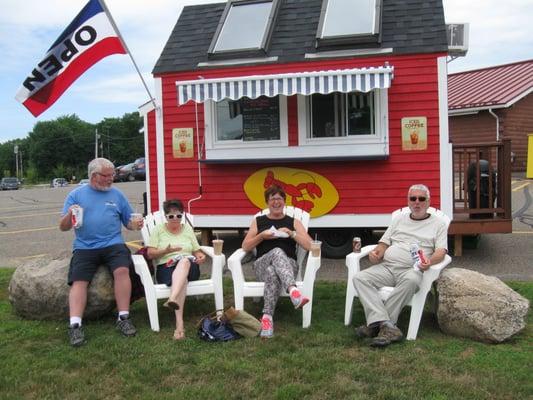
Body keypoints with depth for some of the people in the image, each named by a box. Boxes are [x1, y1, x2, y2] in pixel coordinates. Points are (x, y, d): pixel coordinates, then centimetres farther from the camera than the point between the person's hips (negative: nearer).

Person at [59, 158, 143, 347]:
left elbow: (128, 222, 16)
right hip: (85, 247, 0)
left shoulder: (116, 194, 14)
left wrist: (136, 225, -7)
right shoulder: (76, 194, 12)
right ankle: (75, 325, -23)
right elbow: (63, 227, 9)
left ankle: (123, 318, -20)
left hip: (113, 244, 0)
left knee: (122, 270, -26)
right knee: (78, 281, -20)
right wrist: (69, 215, -13)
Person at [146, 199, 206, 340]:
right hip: (166, 267, -1)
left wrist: (201, 256, -6)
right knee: (181, 277, -39)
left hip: (189, 266, 1)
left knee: (184, 261, -38)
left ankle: (172, 299, -62)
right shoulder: (159, 230, 13)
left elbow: (197, 251, 19)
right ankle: (179, 324, -55)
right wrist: (166, 251, -12)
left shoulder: (188, 229, 20)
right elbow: (150, 254, 6)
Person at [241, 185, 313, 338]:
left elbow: (309, 245, 4)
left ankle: (267, 317, -51)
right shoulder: (258, 222, 18)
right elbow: (245, 247, 11)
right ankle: (293, 291, -62)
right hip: (262, 265, 0)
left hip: (288, 264, 1)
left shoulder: (293, 222, 16)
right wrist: (262, 236, -5)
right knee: (277, 251, -39)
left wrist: (291, 233, -9)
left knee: (273, 272, -40)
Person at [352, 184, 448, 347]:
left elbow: (441, 251, 0)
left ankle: (376, 323, -31)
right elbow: (384, 243, 23)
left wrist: (430, 261, -23)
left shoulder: (438, 224, 13)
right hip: (386, 266, 4)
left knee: (411, 280, -40)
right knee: (359, 278, -23)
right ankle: (387, 326, -37)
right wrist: (376, 253, -1)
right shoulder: (399, 220, 25)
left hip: (412, 269, -4)